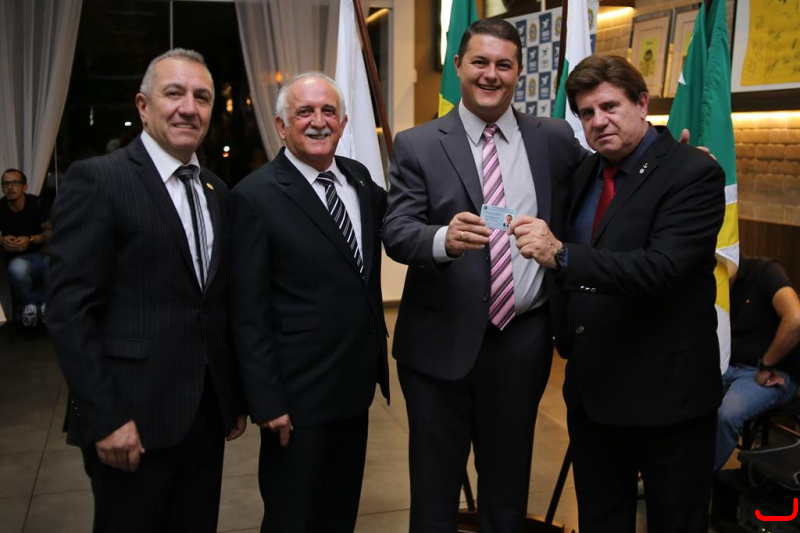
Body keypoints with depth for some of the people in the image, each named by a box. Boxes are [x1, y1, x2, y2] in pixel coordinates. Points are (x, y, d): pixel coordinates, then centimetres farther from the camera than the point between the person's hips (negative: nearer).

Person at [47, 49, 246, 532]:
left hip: (207, 415, 6)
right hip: (133, 421, -6)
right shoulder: (97, 180, -9)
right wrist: (105, 418, -17)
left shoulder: (217, 191, 11)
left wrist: (235, 397, 12)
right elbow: (70, 311, -14)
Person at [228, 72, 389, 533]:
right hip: (299, 396, -6)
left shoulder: (360, 178, 5)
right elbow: (249, 312, -14)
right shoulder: (256, 197, -14)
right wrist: (267, 402, -15)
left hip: (356, 387, 6)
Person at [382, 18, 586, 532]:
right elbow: (396, 232, -12)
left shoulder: (555, 138, 4)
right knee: (434, 489, 12)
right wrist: (444, 238, -33)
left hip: (523, 340, 2)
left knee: (509, 488, 19)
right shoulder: (417, 145, -2)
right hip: (442, 341, -2)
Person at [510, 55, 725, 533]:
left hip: (666, 390, -7)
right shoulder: (581, 176, 8)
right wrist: (566, 342, 7)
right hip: (592, 387, 7)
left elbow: (661, 268, -28)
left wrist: (562, 255, -36)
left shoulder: (694, 174, -14)